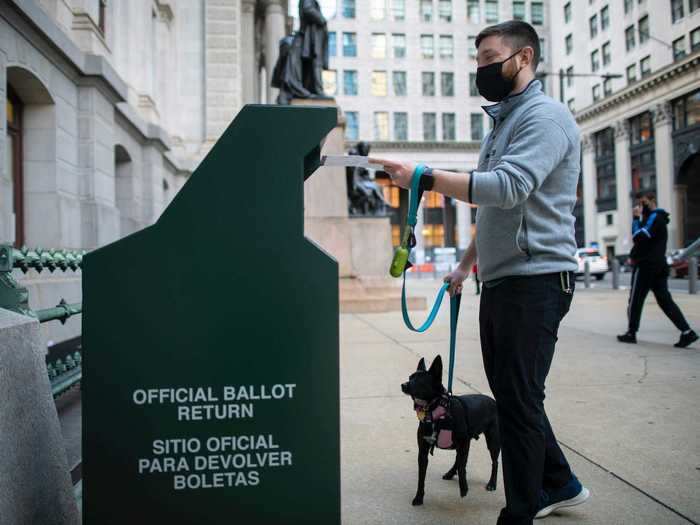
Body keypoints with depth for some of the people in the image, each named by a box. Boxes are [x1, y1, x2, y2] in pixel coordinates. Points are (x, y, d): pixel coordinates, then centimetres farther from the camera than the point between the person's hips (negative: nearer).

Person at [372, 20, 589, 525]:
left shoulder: (545, 116, -9)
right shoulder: (503, 122, 21)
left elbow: (508, 187, -26)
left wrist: (425, 177, -27)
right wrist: (466, 265, 23)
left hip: (535, 280, -10)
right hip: (501, 281, 10)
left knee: (519, 400, -4)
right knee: (512, 394, 16)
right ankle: (559, 483, 32)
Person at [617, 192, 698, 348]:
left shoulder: (654, 217, -10)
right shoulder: (657, 218, 21)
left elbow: (638, 237, -21)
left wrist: (636, 218, -13)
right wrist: (634, 255, 6)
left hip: (646, 265, -9)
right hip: (658, 266, 9)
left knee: (635, 300, 0)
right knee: (665, 300, 3)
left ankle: (631, 333, 6)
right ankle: (687, 332, -5)